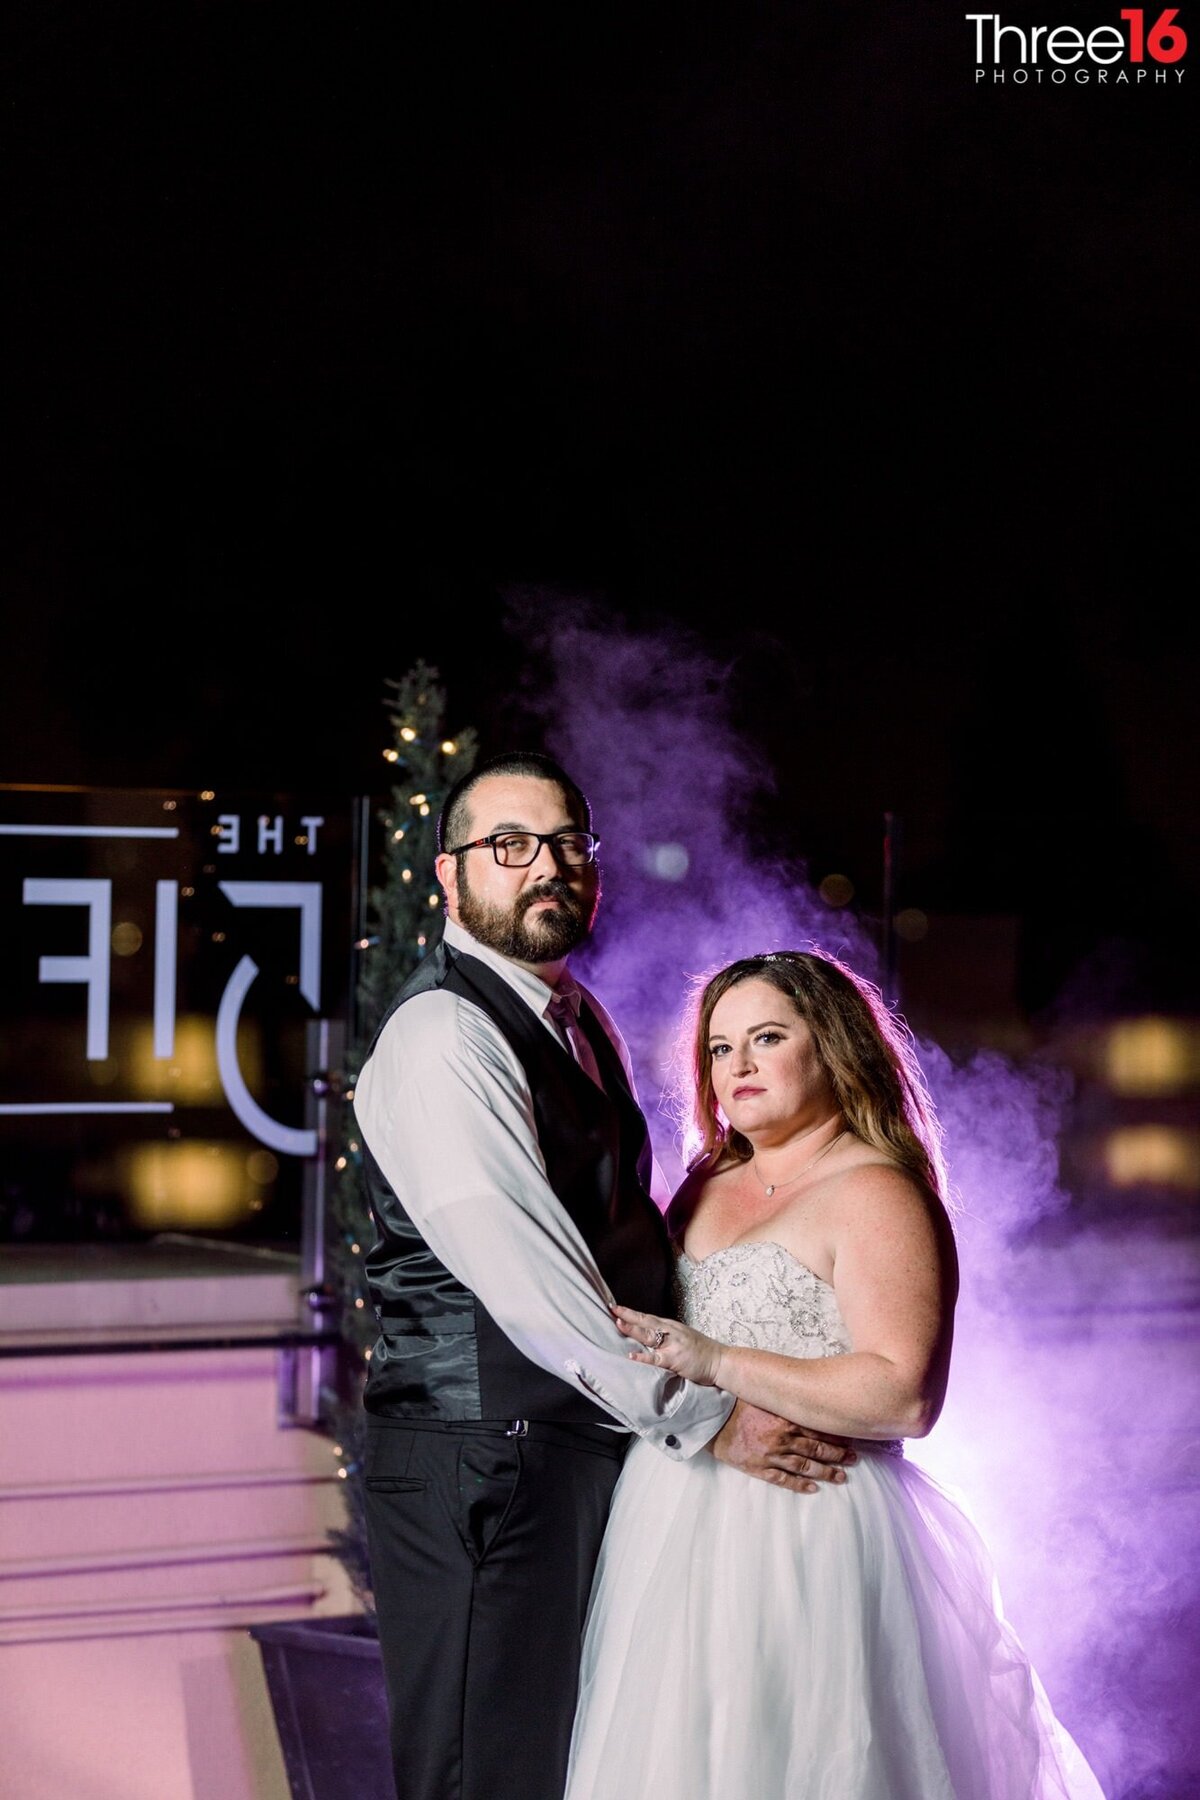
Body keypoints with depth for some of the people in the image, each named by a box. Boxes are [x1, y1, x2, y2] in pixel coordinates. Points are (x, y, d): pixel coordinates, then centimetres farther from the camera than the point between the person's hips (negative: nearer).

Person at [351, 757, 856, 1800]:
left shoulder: (578, 1016, 15)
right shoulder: (443, 1037, -16)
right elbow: (527, 1280, -23)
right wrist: (704, 1419, -19)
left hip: (587, 1442, 9)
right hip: (485, 1461, -9)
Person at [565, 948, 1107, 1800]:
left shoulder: (873, 1194, -8)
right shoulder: (707, 1184, 15)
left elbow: (905, 1397, -19)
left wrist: (720, 1364, -22)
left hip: (802, 1537, -7)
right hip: (678, 1534, 7)